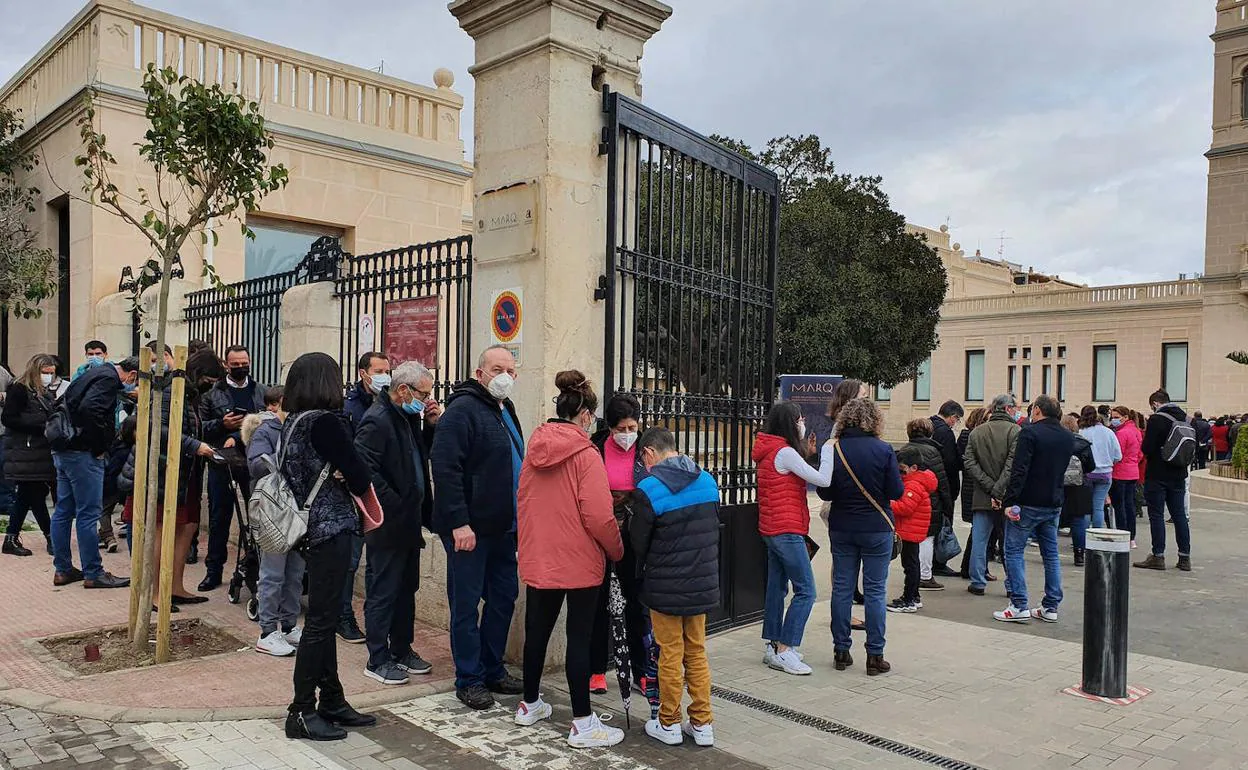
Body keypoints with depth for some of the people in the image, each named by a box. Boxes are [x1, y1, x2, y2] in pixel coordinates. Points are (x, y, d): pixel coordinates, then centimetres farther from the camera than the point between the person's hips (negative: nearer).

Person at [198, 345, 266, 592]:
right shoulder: (212, 393, 6)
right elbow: (200, 426, 3)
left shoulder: (261, 391, 10)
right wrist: (222, 425, -14)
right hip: (222, 462, -1)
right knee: (219, 517, 7)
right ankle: (214, 569, 17)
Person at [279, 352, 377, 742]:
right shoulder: (325, 421, -17)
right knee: (321, 619, -2)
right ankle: (302, 711, 6)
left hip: (311, 527, 9)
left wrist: (336, 475, -2)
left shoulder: (292, 422, 9)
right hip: (331, 527, -9)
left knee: (324, 617, 15)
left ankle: (332, 700, 25)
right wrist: (359, 485, 7)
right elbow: (360, 477, -15)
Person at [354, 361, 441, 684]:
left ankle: (402, 650, 30)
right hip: (388, 524, -9)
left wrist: (432, 424, 3)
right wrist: (395, 506, -20)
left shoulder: (409, 417, 11)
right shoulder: (377, 420, -18)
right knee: (383, 591, 2)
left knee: (407, 588, 17)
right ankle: (378, 660, 14)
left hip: (409, 521, 9)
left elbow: (424, 454, 20)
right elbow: (366, 470, -24)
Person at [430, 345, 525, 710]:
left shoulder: (506, 411, 15)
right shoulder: (462, 410, -13)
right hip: (469, 529, -9)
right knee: (466, 604, 3)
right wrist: (459, 523, -25)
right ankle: (469, 679, 15)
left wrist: (518, 519, 19)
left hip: (503, 527, 9)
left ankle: (493, 670, 29)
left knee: (504, 597, 15)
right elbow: (445, 469, -21)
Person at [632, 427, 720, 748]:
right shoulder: (707, 481, -1)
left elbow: (638, 542, -7)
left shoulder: (649, 489, -17)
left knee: (671, 655, 9)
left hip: (665, 588, -4)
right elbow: (714, 530, 6)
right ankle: (702, 724, 22)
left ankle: (669, 724, 22)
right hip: (702, 585, 5)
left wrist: (645, 570, 12)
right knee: (697, 652, 17)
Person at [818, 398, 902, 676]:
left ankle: (841, 651, 16)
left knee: (842, 588, 10)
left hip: (841, 529, 2)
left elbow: (825, 493, -1)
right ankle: (875, 656, 9)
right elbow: (896, 491, -9)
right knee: (875, 591, 5)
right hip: (876, 528, -2)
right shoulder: (883, 450, -12)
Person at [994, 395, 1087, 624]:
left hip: (1028, 503, -7)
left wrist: (1010, 501, -19)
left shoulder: (1030, 433, -14)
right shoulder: (1068, 437, 9)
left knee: (1014, 551, 0)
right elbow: (1088, 466, 19)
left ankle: (1019, 607, -4)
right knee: (1051, 554, 13)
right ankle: (1051, 607, 17)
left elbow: (1019, 471, -20)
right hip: (1054, 504, 7)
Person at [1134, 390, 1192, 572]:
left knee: (1156, 515, 1)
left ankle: (1158, 556, 2)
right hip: (1178, 475, 6)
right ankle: (1185, 557, 15)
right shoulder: (1185, 418, 6)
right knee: (1179, 515, 11)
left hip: (1158, 475, -6)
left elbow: (1146, 448, -18)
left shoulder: (1157, 419, -15)